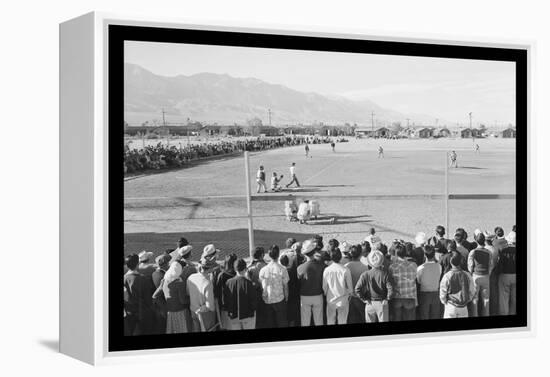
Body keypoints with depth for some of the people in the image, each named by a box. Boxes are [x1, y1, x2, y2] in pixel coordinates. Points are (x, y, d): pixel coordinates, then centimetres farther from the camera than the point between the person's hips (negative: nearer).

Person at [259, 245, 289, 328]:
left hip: (267, 300, 2)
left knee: (270, 324, 13)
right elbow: (285, 286, -6)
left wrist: (263, 297, 12)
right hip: (279, 299, -2)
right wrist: (286, 296, 10)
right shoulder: (282, 269, -13)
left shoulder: (263, 270, -8)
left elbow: (261, 287, -2)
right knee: (282, 323, 10)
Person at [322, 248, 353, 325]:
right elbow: (350, 287, -5)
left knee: (330, 322, 12)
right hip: (343, 301, -1)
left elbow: (324, 287, -2)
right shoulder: (345, 270, -13)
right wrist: (348, 295, 14)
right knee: (342, 322, 7)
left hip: (331, 300, 1)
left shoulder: (327, 270, -11)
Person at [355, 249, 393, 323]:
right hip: (382, 303, -1)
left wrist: (364, 299, -1)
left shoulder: (365, 274, -6)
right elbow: (390, 289, -15)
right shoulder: (385, 274, -9)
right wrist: (387, 299, -1)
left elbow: (357, 289, -11)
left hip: (370, 304, 1)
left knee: (369, 322, 10)